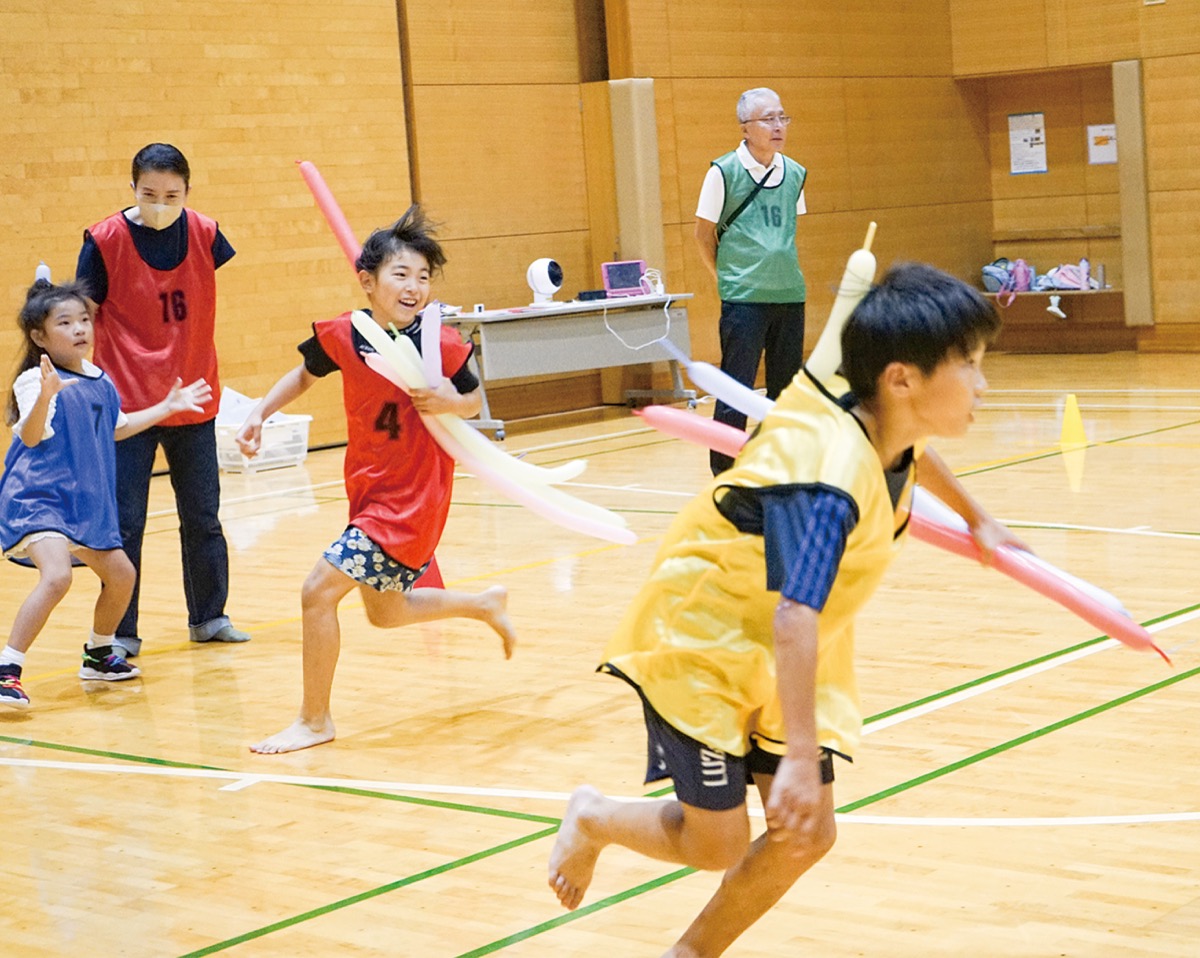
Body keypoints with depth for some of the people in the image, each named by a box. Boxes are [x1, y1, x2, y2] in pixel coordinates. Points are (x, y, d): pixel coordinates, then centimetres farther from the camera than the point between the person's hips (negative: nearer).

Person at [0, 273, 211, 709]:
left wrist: (168, 406, 30)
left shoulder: (99, 382, 8)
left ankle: (98, 654, 39)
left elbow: (117, 427, 27)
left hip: (84, 502, 9)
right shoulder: (35, 380, -17)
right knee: (56, 576, -29)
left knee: (120, 574, 17)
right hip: (37, 498, -9)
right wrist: (45, 396, -50)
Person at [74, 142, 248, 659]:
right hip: (129, 402, -3)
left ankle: (208, 617, 28)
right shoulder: (106, 239, -10)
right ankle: (121, 633, 10)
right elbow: (86, 315, -5)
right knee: (124, 523, 0)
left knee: (202, 517, 13)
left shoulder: (203, 233, -2)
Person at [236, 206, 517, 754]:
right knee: (385, 613, 22)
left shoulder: (441, 346, -17)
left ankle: (314, 719, 3)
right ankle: (486, 605, 45)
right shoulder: (341, 336, -7)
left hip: (413, 497, -6)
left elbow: (474, 402, -1)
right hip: (367, 488, 6)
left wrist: (449, 403, -22)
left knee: (319, 589, -13)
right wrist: (259, 413, 2)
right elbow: (305, 374, 14)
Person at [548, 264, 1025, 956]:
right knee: (717, 846, -3)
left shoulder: (893, 430, -7)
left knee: (807, 836, 2)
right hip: (700, 644, -8)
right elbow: (794, 617, -42)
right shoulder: (830, 476, -35)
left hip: (783, 660, 8)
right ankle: (592, 819, 27)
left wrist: (977, 517, 34)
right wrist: (801, 756, -46)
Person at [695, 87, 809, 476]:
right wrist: (728, 279, 2)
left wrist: (784, 270, 16)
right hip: (743, 299, -5)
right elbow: (703, 235, 1)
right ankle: (723, 472, 3)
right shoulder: (723, 172, -6)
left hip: (790, 295, 5)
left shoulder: (794, 173, 8)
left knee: (786, 387, 8)